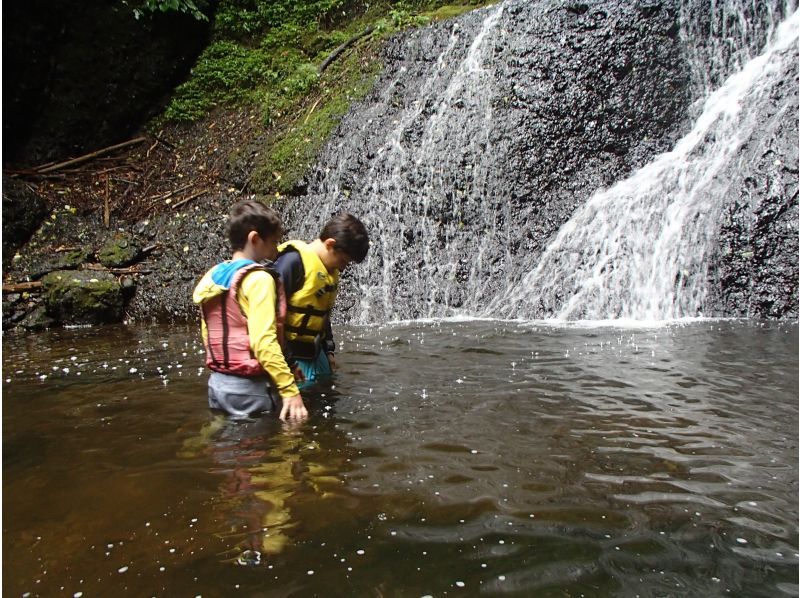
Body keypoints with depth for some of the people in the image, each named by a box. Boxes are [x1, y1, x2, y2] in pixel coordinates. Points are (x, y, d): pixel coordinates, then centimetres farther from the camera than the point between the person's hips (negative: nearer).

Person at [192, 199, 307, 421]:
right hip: (250, 387, -8)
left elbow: (208, 335, 14)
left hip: (218, 382, 8)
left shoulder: (212, 277, 8)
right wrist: (290, 389, -23)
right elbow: (264, 342, -25)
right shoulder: (258, 279, -17)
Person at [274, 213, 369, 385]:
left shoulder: (331, 270, 9)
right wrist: (289, 362, -19)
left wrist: (328, 350, 17)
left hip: (315, 353, 9)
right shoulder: (293, 261, -19)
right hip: (292, 356, -9)